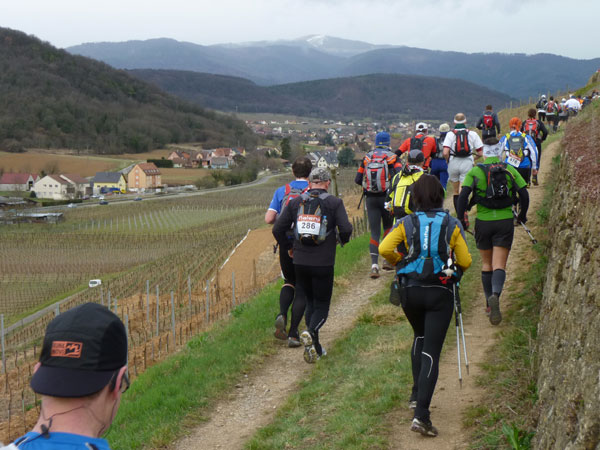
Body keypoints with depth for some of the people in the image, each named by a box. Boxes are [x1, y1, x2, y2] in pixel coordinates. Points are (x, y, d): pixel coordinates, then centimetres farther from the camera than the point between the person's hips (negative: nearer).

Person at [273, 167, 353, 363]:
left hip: (300, 262, 3)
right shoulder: (334, 203, -3)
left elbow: (277, 229, 1)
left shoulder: (295, 202, 5)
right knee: (322, 305, 8)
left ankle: (315, 348, 17)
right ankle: (311, 332, -21)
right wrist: (343, 240, 9)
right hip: (324, 264, -3)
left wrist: (288, 247, 17)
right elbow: (346, 228, -14)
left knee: (309, 303, 17)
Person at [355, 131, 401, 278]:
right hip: (386, 197, -1)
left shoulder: (367, 157, 3)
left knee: (374, 232, 4)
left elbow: (357, 180, 3)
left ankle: (374, 265, -10)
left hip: (370, 198, 1)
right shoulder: (392, 157, -3)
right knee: (388, 226, 22)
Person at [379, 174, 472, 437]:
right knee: (431, 352, -4)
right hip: (440, 292, -2)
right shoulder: (452, 225, -1)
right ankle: (421, 414, -14)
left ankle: (417, 395, 27)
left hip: (410, 290, 2)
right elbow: (465, 262, -1)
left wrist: (400, 262, 7)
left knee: (420, 337, 29)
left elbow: (384, 249, -12)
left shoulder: (406, 223, -1)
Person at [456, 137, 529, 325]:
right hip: (505, 222, 0)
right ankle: (495, 295, -30)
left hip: (483, 222, 0)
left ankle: (489, 303, 22)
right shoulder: (510, 170, 3)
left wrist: (460, 219, -4)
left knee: (486, 264, 16)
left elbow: (463, 196, -10)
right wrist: (522, 215, 15)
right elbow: (524, 194, 1)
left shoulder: (475, 172, 0)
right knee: (499, 265, -3)